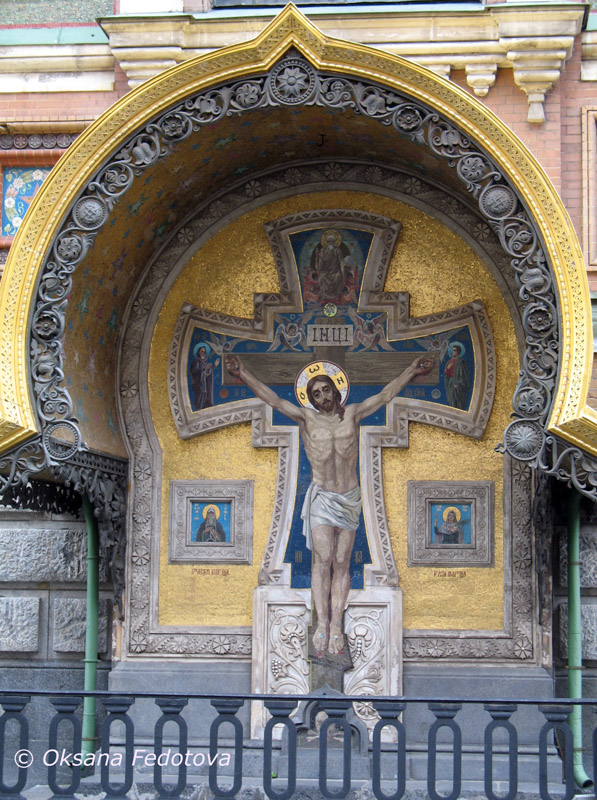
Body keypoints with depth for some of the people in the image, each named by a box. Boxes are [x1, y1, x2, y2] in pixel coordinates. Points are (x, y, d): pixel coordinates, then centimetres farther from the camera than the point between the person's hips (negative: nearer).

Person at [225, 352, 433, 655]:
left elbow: (384, 396, 6)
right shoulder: (306, 417, -2)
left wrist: (411, 371, 0)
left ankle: (336, 625, -1)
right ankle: (322, 623, -11)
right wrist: (244, 374, -17)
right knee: (322, 559, -12)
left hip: (350, 499, 2)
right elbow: (273, 399, -8)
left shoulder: (352, 413, 3)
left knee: (341, 563, 1)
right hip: (321, 498, -2)